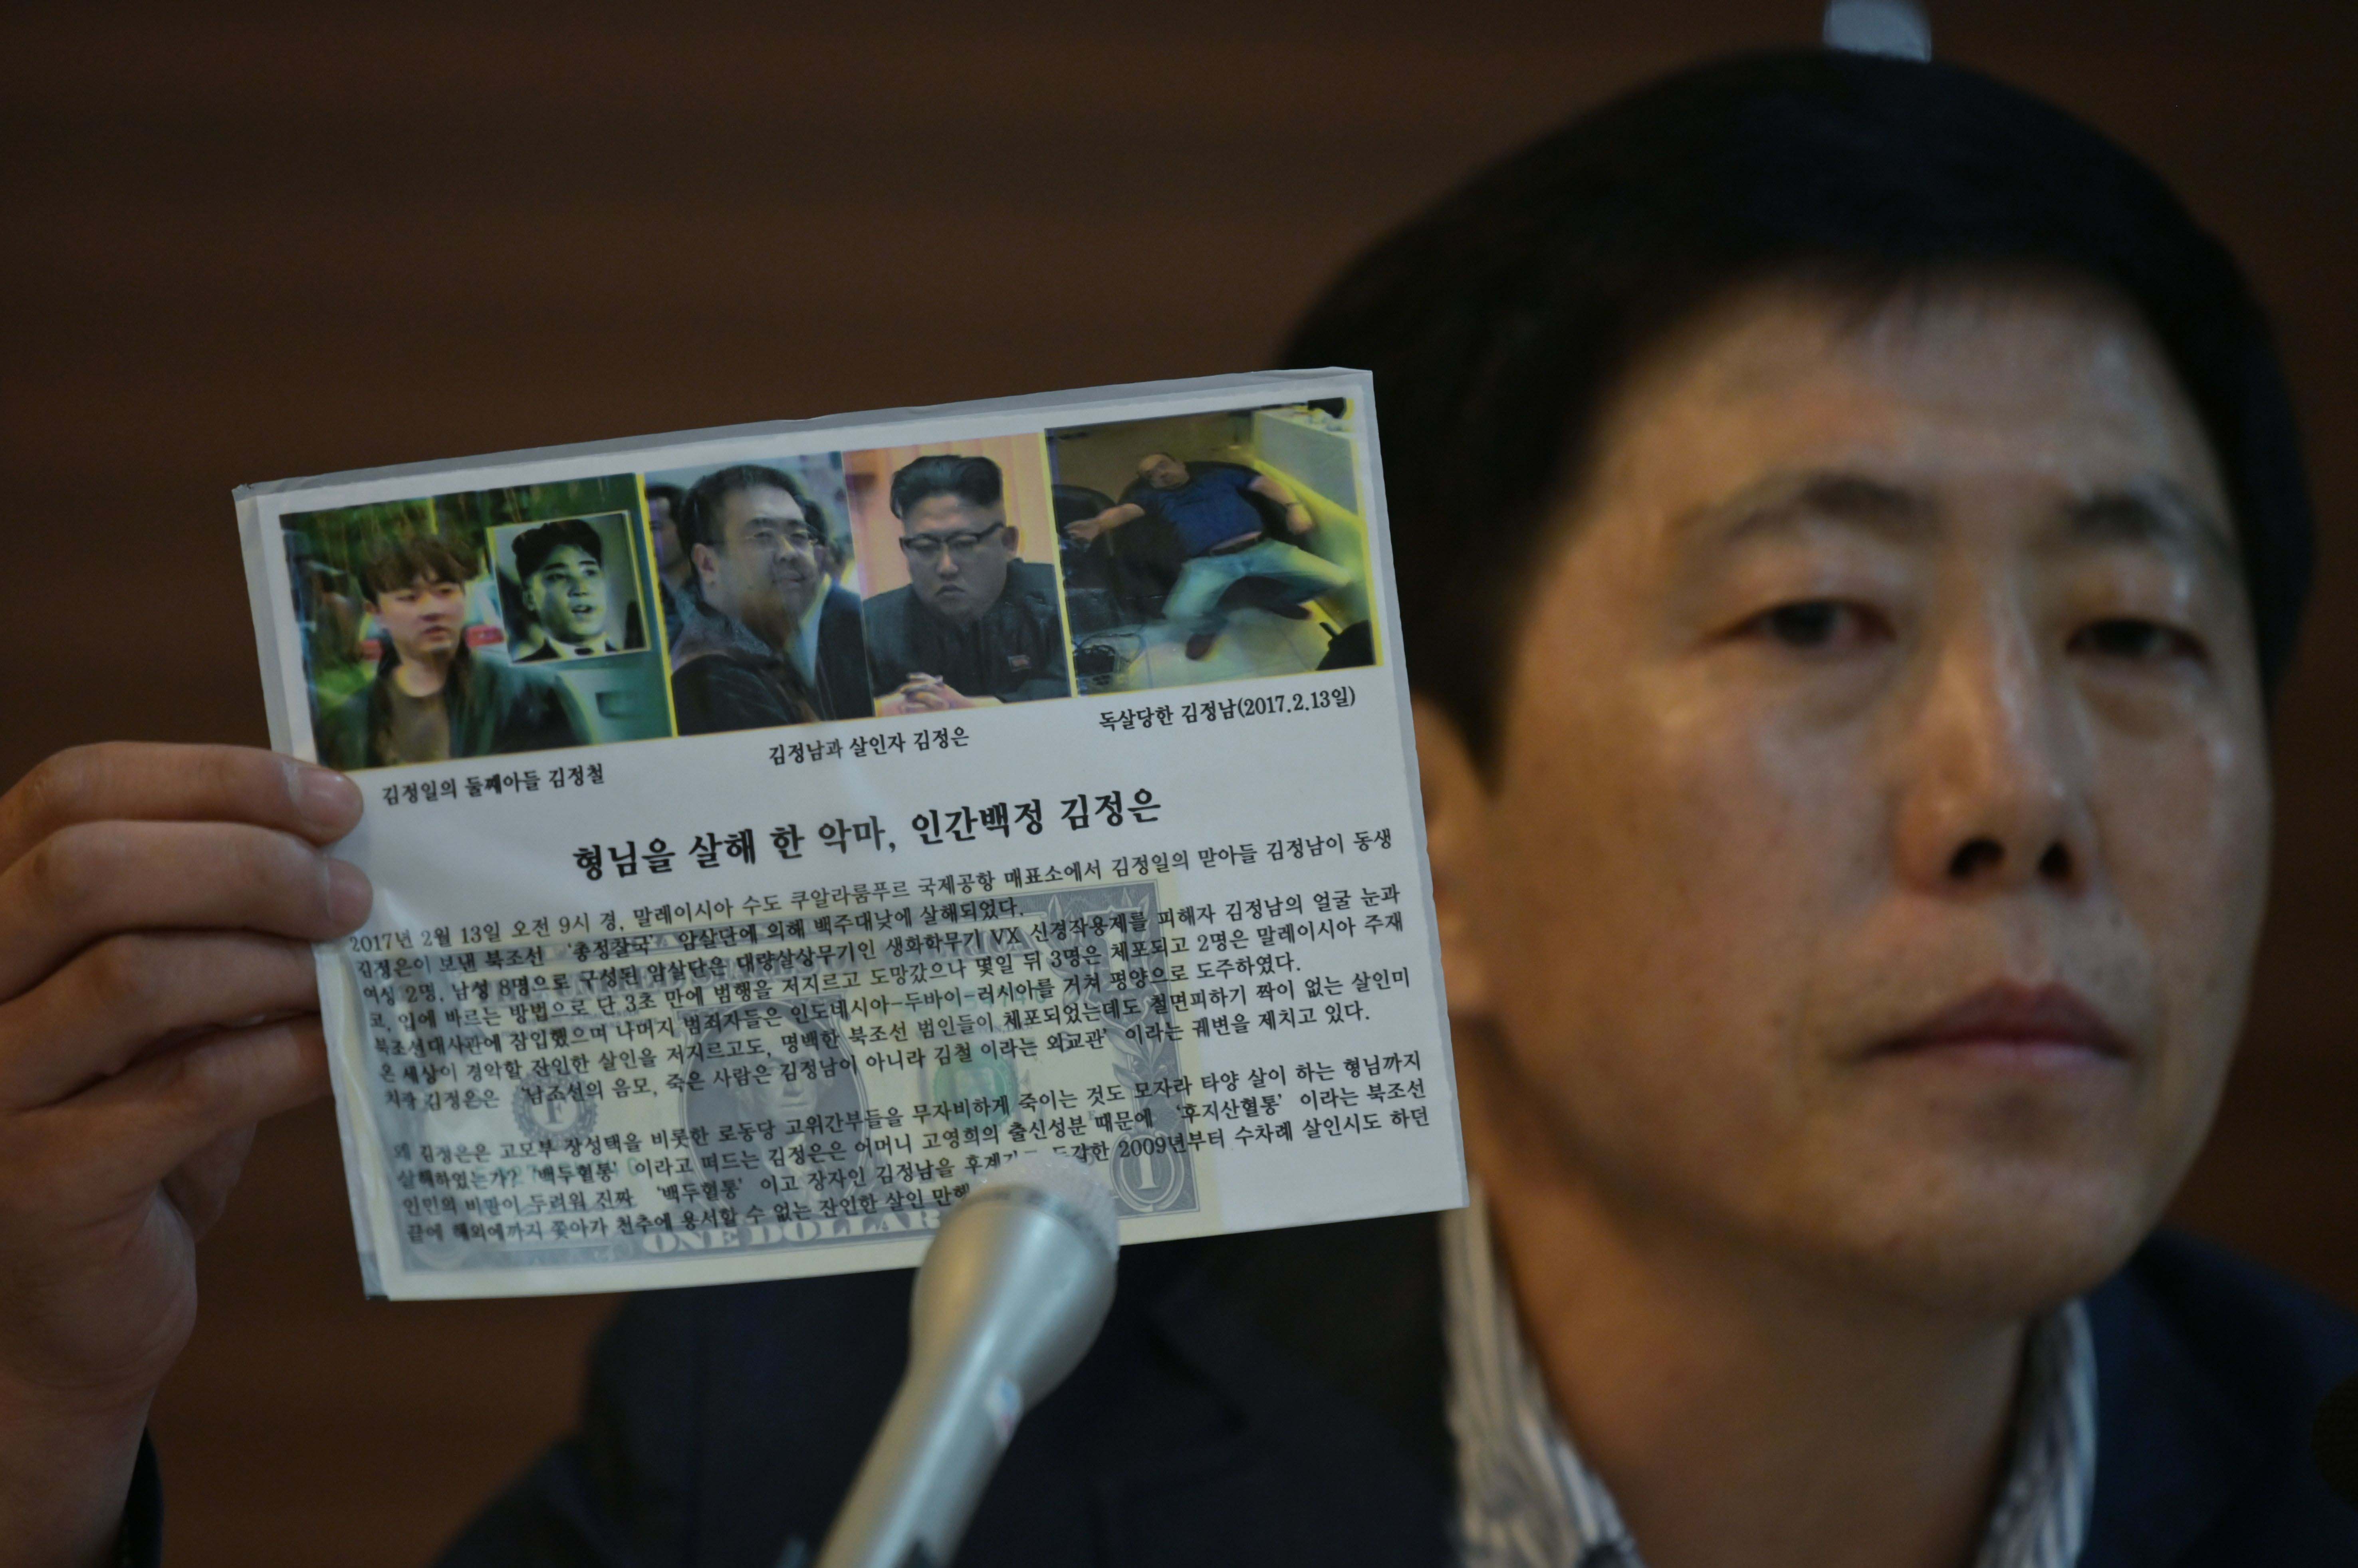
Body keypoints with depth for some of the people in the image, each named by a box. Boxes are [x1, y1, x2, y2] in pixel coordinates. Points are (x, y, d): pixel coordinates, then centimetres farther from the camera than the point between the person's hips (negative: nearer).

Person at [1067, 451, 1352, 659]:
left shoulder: (1219, 476, 20)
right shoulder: (1155, 497, 18)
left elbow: (1264, 484, 11)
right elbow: (1125, 511, -2)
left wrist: (1293, 506, -10)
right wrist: (1098, 524, -26)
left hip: (1262, 549, 1)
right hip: (1209, 563, -1)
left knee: (1338, 579, -10)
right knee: (1180, 613, -32)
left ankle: (1283, 601, 21)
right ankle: (1210, 625, 7)